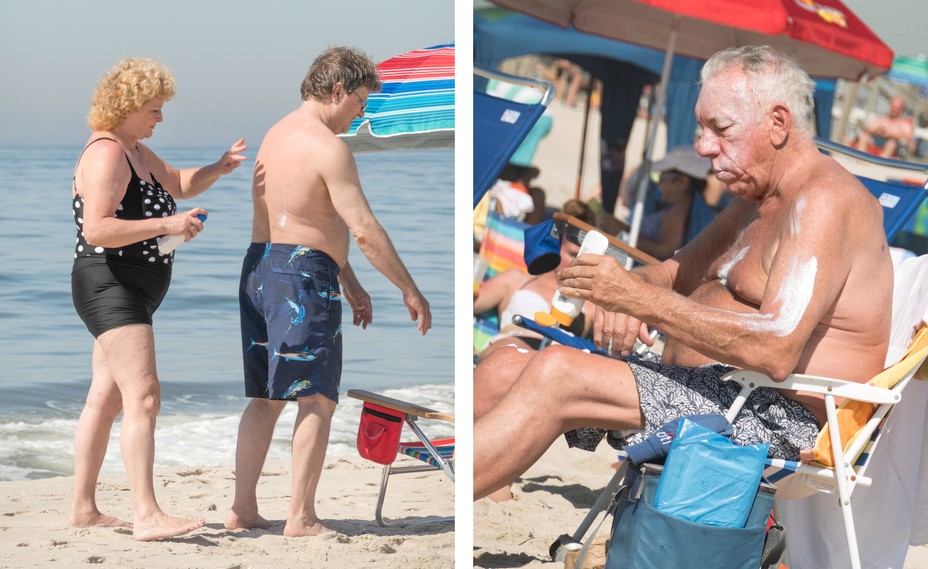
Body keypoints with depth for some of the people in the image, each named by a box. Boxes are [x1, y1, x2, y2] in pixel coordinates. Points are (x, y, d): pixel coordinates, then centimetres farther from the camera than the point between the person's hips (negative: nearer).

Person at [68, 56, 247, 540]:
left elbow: (178, 185, 31)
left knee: (105, 398, 14)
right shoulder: (105, 155, -16)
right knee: (143, 395, -20)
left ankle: (83, 509, 21)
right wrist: (166, 225, -28)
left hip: (130, 294, 11)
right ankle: (146, 516, -27)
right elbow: (96, 229, -26)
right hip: (109, 287, -11)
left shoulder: (135, 151, 17)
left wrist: (217, 169, 11)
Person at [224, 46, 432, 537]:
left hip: (259, 269, 9)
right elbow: (364, 229, -18)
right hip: (303, 276, -9)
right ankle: (301, 518, -2)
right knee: (316, 400, -2)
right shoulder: (328, 147, -14)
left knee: (266, 398, 14)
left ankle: (242, 508, 15)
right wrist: (410, 290, -11)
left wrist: (350, 282, 27)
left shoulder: (278, 133, 16)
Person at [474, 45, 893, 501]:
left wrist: (643, 300, -23)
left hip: (774, 415, -10)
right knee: (501, 371, 1)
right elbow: (677, 275, 27)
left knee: (555, 375, -26)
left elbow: (777, 351, -26)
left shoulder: (823, 202, -13)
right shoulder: (757, 201, 20)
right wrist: (622, 293, 1)